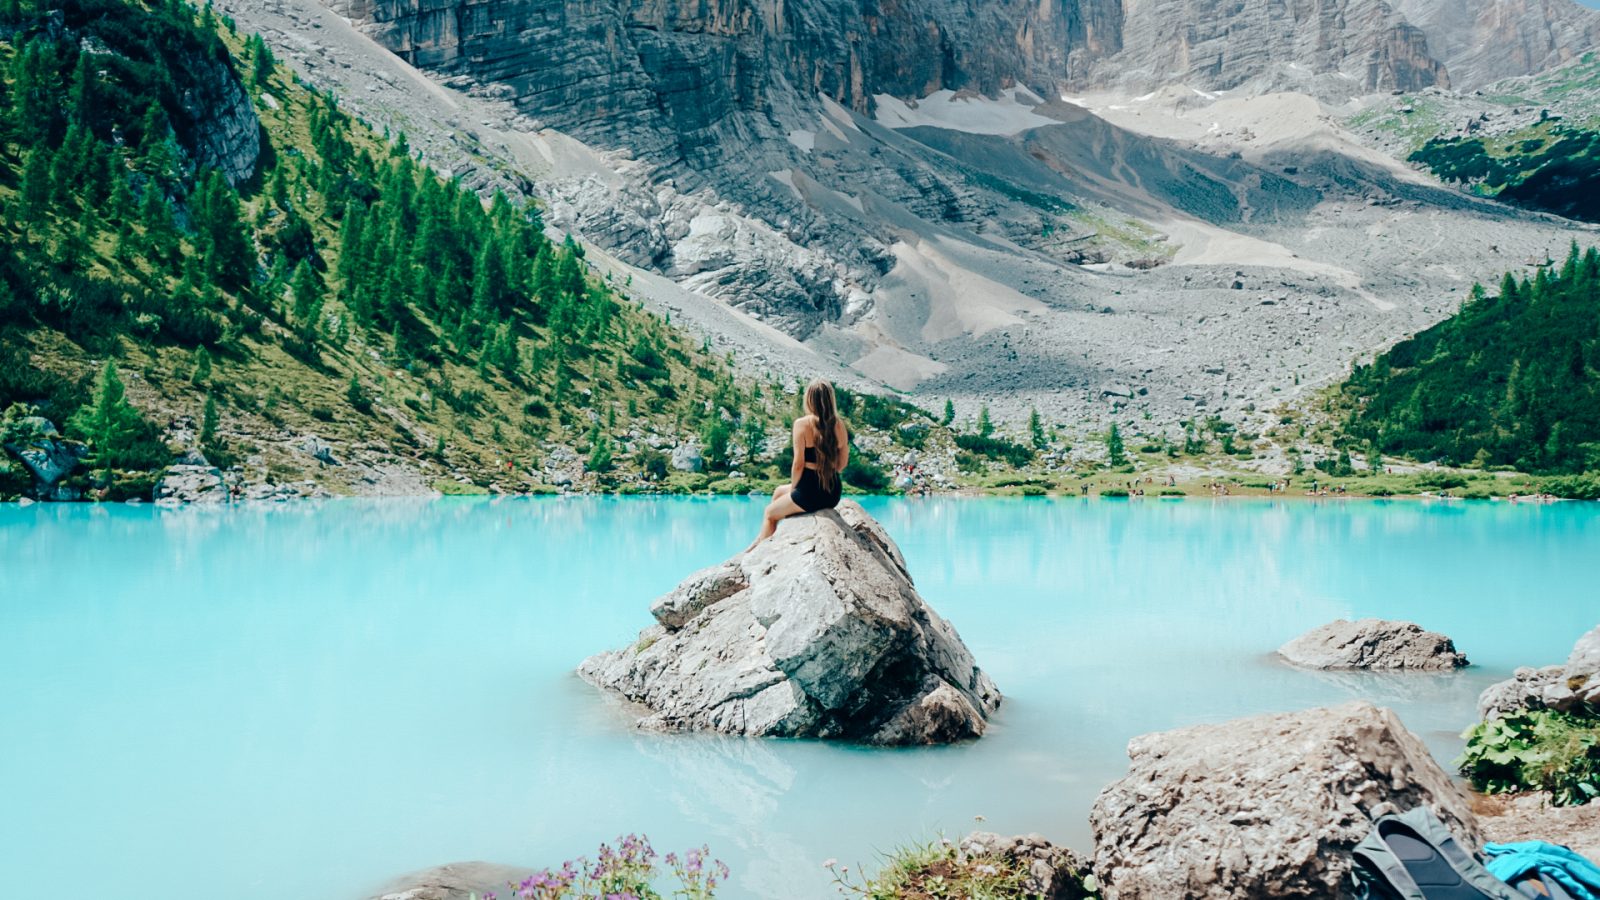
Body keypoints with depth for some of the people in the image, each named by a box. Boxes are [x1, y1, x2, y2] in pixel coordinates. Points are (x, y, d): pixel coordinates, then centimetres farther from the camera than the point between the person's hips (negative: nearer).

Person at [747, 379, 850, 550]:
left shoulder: (802, 424, -14)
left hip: (810, 493, -6)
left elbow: (799, 463, -14)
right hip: (833, 494, 6)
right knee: (779, 491, 32)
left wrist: (793, 488, 1)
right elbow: (843, 463, 7)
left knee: (770, 512, 23)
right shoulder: (839, 425, 1)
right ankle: (762, 538, 42)